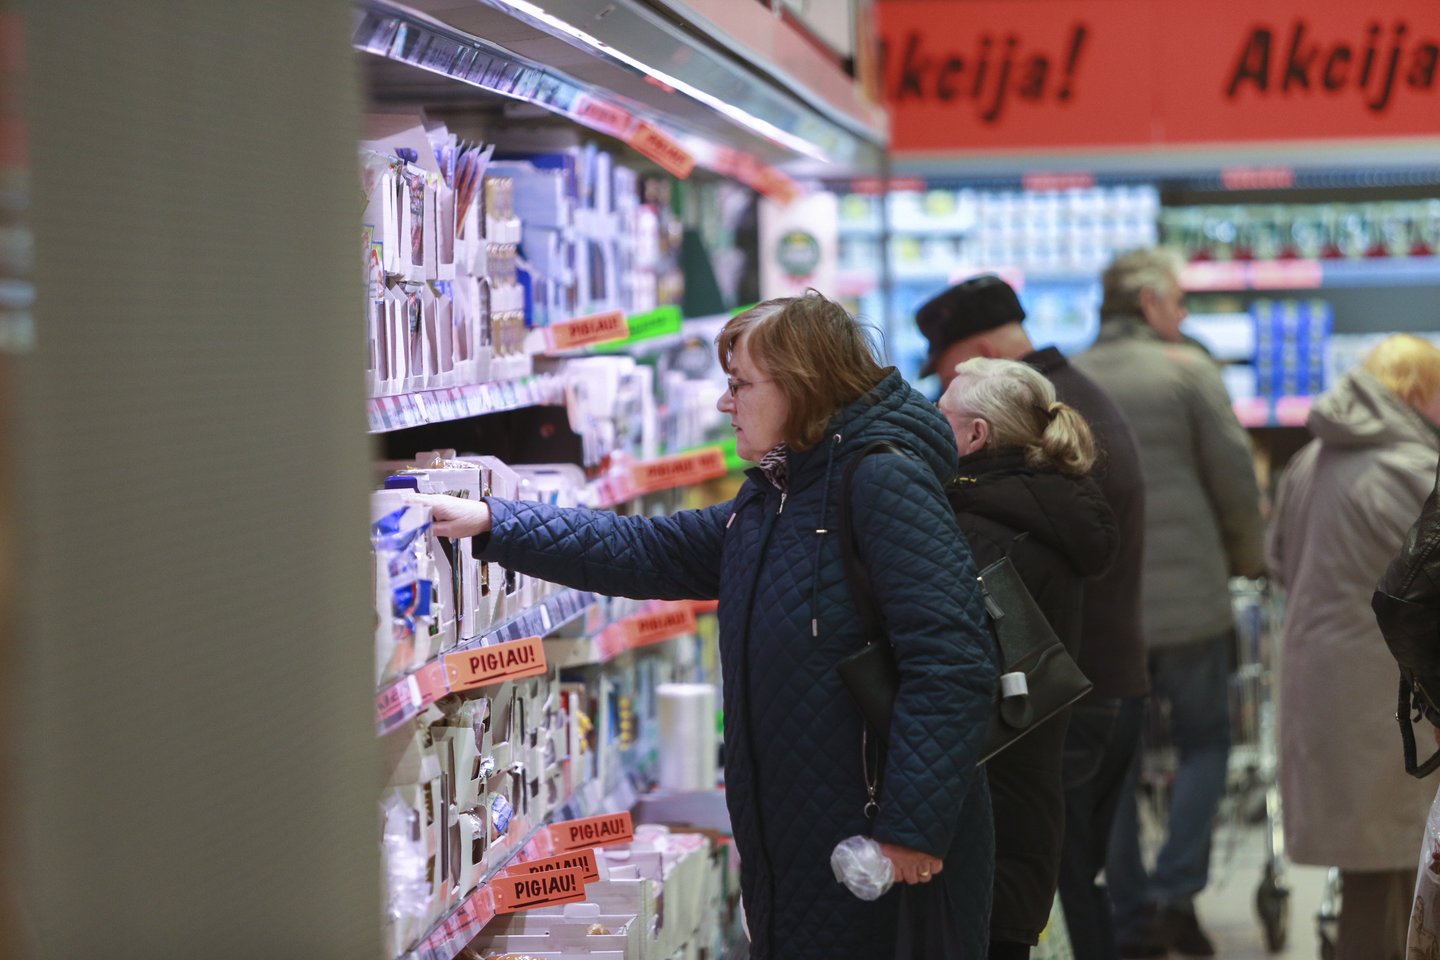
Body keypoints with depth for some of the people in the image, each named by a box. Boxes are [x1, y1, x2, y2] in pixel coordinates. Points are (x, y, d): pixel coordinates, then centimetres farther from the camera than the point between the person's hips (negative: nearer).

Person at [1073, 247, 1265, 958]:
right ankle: (1176, 892, -5)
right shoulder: (1186, 370, -3)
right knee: (1204, 744, 11)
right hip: (1187, 597, -3)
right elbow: (1235, 477, -4)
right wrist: (1246, 558, 11)